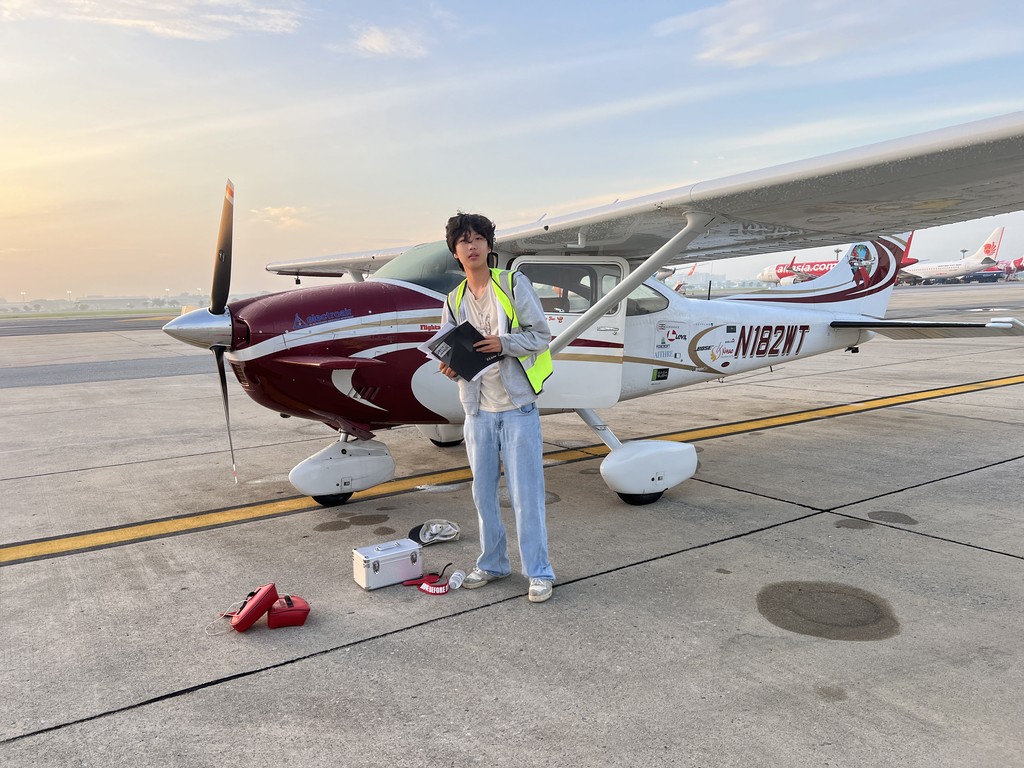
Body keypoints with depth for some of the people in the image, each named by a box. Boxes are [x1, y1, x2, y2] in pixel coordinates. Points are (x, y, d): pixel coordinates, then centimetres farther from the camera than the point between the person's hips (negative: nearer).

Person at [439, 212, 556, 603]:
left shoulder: (514, 284, -3)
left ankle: (539, 572, 12)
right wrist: (450, 367, -10)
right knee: (483, 492, 12)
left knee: (526, 493, -1)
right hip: (479, 410, 5)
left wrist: (503, 343, -20)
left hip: (517, 406, -4)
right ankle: (492, 563, 29)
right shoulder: (454, 301, 11)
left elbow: (541, 335, -4)